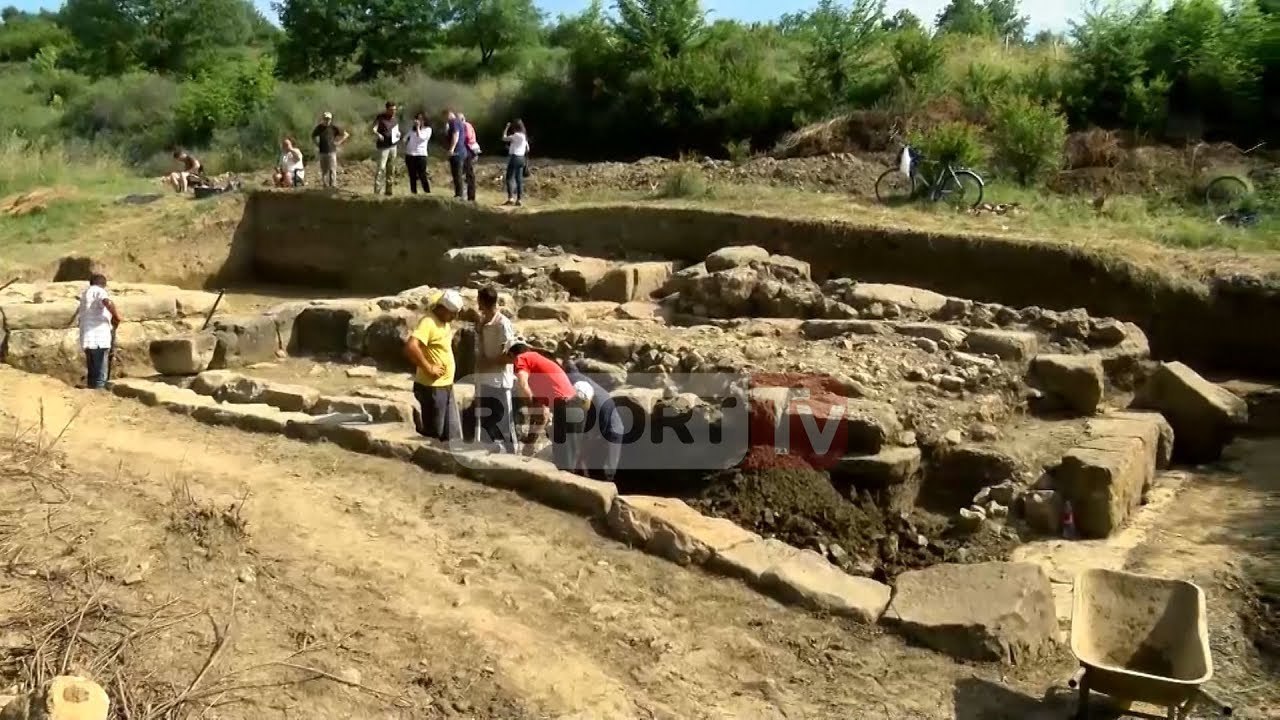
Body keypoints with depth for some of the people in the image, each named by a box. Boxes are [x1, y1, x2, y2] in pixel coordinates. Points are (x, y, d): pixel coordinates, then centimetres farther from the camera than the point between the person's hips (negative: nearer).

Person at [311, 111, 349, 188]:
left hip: (332, 151, -3)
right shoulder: (319, 127, 5)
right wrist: (317, 144, 11)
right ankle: (325, 185, 17)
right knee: (324, 170, 8)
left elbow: (346, 134, 3)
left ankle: (333, 185, -5)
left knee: (332, 169, -8)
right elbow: (313, 136, 23)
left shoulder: (334, 127, -3)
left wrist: (339, 142, -3)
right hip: (322, 152, 3)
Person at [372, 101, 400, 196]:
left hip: (393, 146, 6)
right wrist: (378, 134, -34)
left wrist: (398, 133, 3)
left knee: (390, 169, 10)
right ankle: (377, 191, -14)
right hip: (383, 146, -6)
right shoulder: (380, 117, -7)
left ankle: (388, 190, 18)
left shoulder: (395, 119, 11)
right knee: (381, 168, -13)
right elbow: (374, 129, -14)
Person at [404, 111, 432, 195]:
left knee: (422, 176, -10)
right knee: (412, 176, 6)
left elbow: (420, 138, -13)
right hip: (409, 155, 5)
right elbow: (406, 139, 20)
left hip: (420, 155, -5)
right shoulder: (412, 129, 16)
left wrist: (418, 127, -7)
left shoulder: (427, 129, 2)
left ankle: (428, 193, -8)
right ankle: (413, 193, 9)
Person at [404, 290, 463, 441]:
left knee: (452, 435, 13)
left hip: (446, 386, 9)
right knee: (432, 434, 1)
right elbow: (410, 347, -33)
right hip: (432, 387, -9)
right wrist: (428, 368, -24)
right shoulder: (428, 323, -18)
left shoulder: (445, 322, 10)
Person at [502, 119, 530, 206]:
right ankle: (519, 199, 4)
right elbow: (527, 149, 19)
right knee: (519, 179, 6)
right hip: (521, 158, 8)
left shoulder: (516, 135, -12)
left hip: (514, 157, -8)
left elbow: (504, 138, -8)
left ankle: (510, 198, -12)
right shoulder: (524, 136, 12)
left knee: (509, 178, -4)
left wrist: (506, 128, 1)